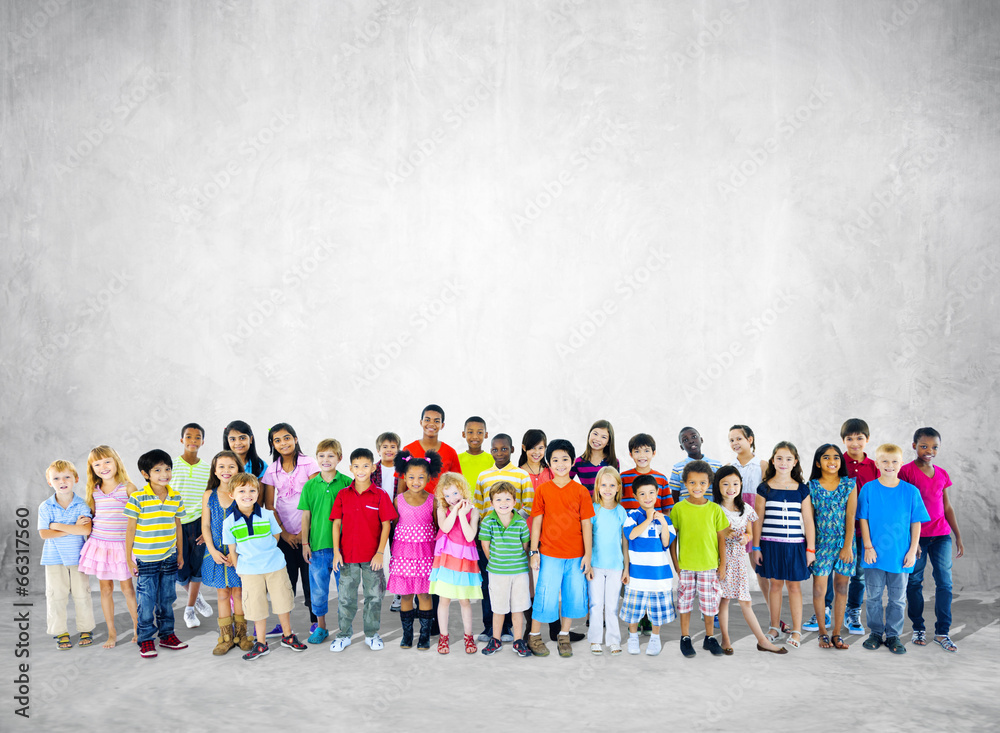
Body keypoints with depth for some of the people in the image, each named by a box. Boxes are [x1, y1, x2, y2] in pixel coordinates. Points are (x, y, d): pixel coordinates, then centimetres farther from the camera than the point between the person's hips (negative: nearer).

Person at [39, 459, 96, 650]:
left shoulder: (82, 505, -7)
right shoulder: (45, 507, -5)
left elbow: (86, 529, -21)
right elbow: (44, 533, -13)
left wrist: (58, 526, -19)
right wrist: (73, 529, -18)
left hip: (77, 556, 0)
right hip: (54, 557, 1)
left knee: (81, 593, 7)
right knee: (56, 595, 6)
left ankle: (86, 629, 21)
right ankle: (60, 632, 19)